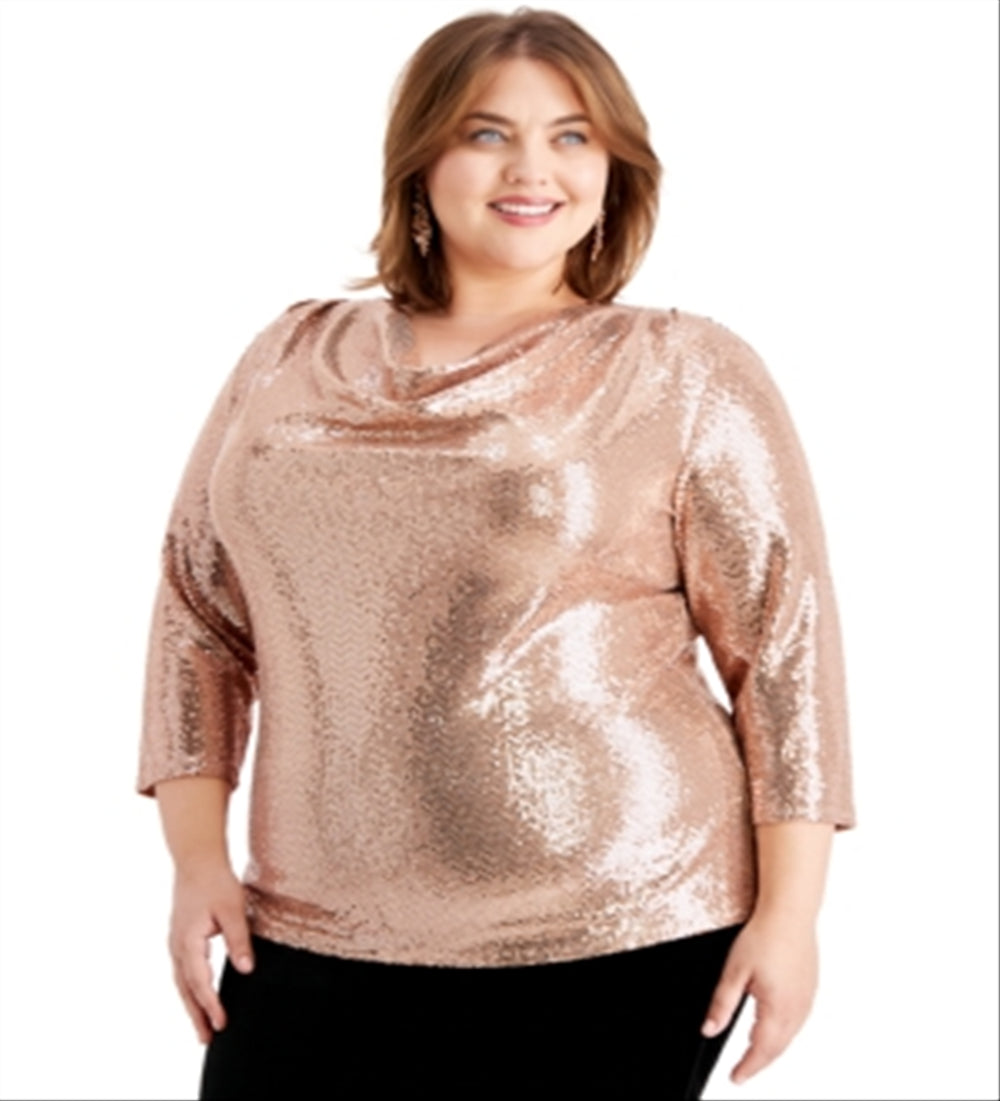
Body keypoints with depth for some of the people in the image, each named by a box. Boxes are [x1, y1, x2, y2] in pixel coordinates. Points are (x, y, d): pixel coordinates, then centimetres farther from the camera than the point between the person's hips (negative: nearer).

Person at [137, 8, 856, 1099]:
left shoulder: (685, 374, -2)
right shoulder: (290, 360, 8)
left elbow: (784, 641, -4)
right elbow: (200, 611, 12)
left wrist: (787, 911, -7)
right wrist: (197, 857, 5)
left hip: (620, 943, -3)